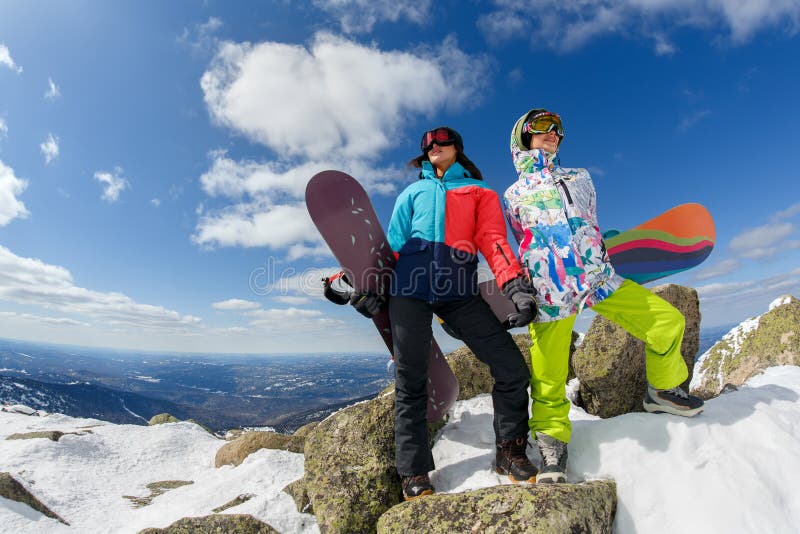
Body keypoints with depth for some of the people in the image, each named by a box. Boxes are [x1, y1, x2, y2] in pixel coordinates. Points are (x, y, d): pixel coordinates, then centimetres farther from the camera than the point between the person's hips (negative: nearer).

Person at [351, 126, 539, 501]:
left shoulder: (479, 191, 20)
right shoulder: (412, 192, 25)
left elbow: (493, 238, 5)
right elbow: (393, 243, 17)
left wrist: (515, 284, -12)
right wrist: (371, 284, 4)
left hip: (459, 289, 0)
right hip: (410, 285, 1)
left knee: (512, 368, -6)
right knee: (410, 383, 1)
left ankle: (510, 451, 18)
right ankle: (414, 473, 18)